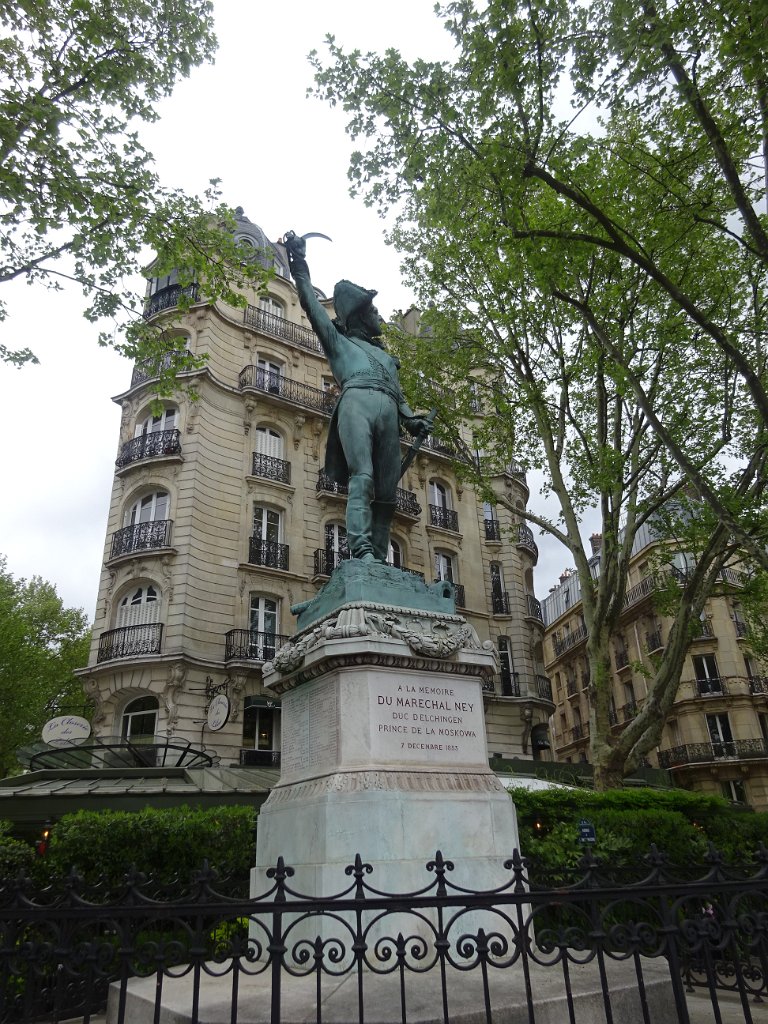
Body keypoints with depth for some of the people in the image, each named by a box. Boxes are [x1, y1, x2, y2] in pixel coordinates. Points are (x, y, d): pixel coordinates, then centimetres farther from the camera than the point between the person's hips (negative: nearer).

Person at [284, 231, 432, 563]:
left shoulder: (385, 355, 40)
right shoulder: (338, 341, 29)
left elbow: (399, 395, 28)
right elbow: (312, 305, 20)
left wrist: (411, 419, 8)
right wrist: (299, 264, 15)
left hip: (387, 411, 5)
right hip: (357, 401, -5)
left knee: (387, 493, -8)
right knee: (362, 477, -26)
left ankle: (378, 559, -11)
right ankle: (361, 551, -37)